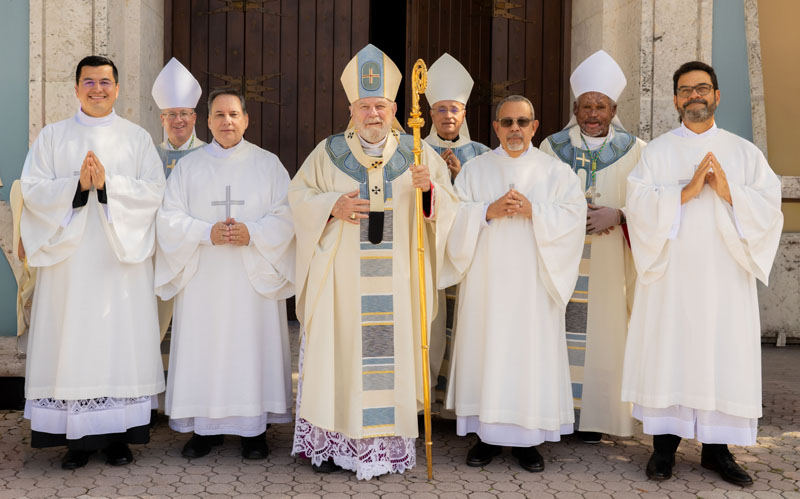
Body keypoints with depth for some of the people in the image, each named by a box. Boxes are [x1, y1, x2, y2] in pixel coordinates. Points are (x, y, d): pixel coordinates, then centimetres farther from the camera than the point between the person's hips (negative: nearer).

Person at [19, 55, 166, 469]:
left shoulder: (137, 138, 9)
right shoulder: (53, 136, 10)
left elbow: (153, 191, -2)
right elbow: (32, 189, 0)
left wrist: (107, 183, -15)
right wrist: (78, 184, -15)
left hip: (121, 259, 0)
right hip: (69, 259, 0)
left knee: (120, 341, -1)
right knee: (71, 339, -1)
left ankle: (119, 435, 8)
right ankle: (76, 437, 8)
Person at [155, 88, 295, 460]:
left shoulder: (268, 164, 7)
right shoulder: (188, 166, 10)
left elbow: (286, 216, 0)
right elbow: (170, 218, 2)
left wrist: (252, 233, -16)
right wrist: (207, 232, -14)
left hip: (253, 277, -1)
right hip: (203, 277, 1)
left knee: (252, 344, -1)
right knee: (203, 346, 1)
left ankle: (254, 428, 8)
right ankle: (206, 426, 12)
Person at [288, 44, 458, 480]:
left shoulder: (418, 153, 8)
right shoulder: (329, 152, 7)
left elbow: (448, 204, 5)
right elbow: (298, 196, 9)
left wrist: (429, 188, -16)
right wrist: (332, 207, -9)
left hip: (396, 277, 1)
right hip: (342, 275, 0)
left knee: (392, 352, 1)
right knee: (340, 350, 1)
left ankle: (388, 442, 11)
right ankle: (331, 440, 12)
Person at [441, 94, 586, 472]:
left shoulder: (555, 172, 8)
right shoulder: (475, 170, 10)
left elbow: (574, 215, -4)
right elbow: (454, 216, 1)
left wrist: (532, 210, -16)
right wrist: (488, 211, -14)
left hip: (533, 284, -1)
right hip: (487, 281, 1)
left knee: (532, 352, -2)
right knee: (487, 350, 0)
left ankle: (528, 439, 8)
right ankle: (487, 436, 10)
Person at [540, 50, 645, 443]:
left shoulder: (634, 151, 6)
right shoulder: (551, 147, 8)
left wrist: (615, 215, -14)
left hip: (609, 263, 0)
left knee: (601, 333, 0)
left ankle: (593, 417, 10)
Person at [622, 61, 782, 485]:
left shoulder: (744, 152, 11)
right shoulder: (657, 152, 7)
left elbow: (770, 207, 1)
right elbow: (639, 204, -6)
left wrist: (729, 192, -15)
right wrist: (686, 191, -18)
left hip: (725, 278, 1)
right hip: (670, 276, -1)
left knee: (724, 358, 2)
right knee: (668, 357, 0)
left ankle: (716, 449, 13)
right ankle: (664, 446, 9)